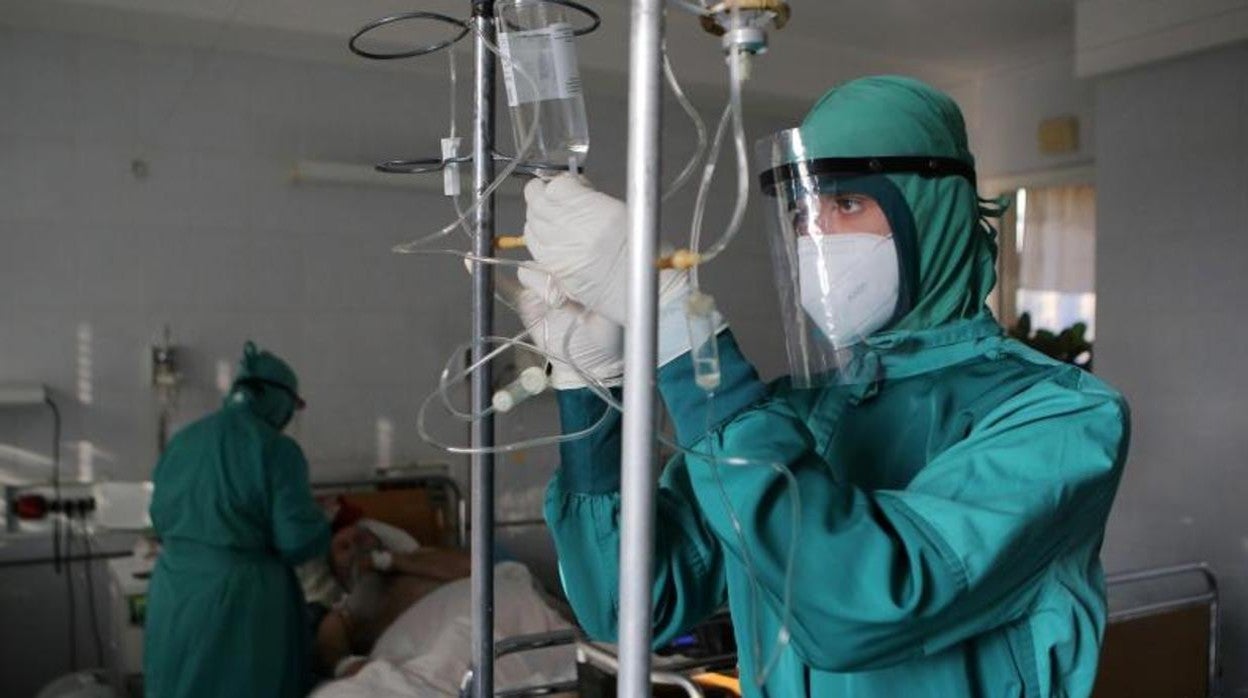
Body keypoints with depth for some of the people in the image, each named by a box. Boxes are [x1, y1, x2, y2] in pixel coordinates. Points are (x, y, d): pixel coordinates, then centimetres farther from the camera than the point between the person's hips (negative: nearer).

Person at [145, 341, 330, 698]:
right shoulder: (276, 448, -12)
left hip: (173, 597, 6)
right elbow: (300, 540, -15)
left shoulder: (181, 441, 8)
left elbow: (162, 520, 18)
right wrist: (320, 526, 5)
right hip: (242, 601, -6)